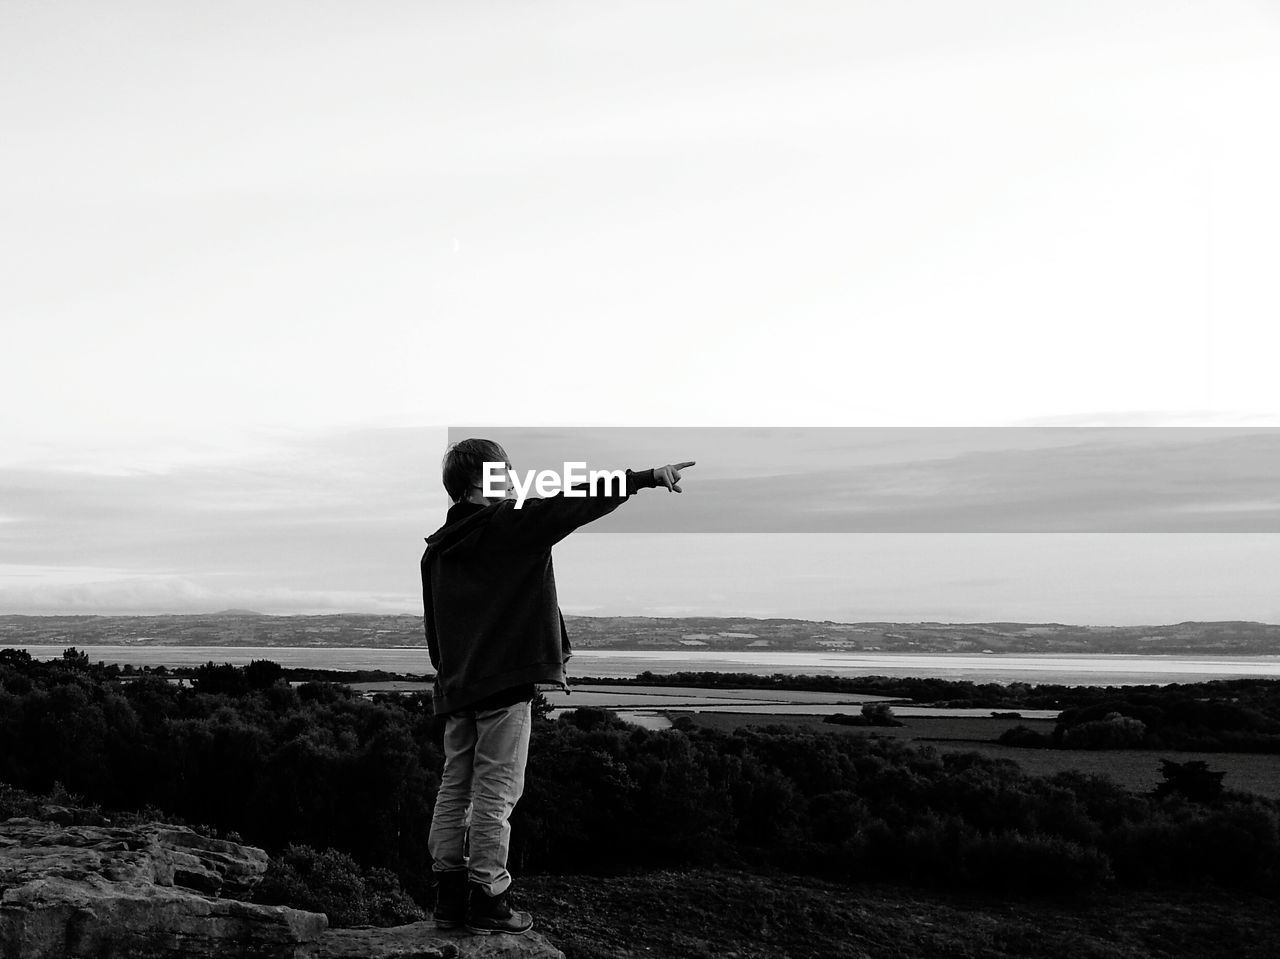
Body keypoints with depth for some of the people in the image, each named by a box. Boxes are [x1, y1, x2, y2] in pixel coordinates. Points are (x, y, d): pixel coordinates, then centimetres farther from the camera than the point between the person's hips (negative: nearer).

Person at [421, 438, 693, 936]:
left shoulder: (436, 548, 11)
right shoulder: (508, 523, -9)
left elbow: (432, 626, 16)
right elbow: (578, 502, -10)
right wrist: (649, 478, -8)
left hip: (456, 686, 7)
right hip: (504, 681, -7)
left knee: (455, 788, 9)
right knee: (495, 792, -3)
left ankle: (449, 899, 11)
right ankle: (487, 900, 0)